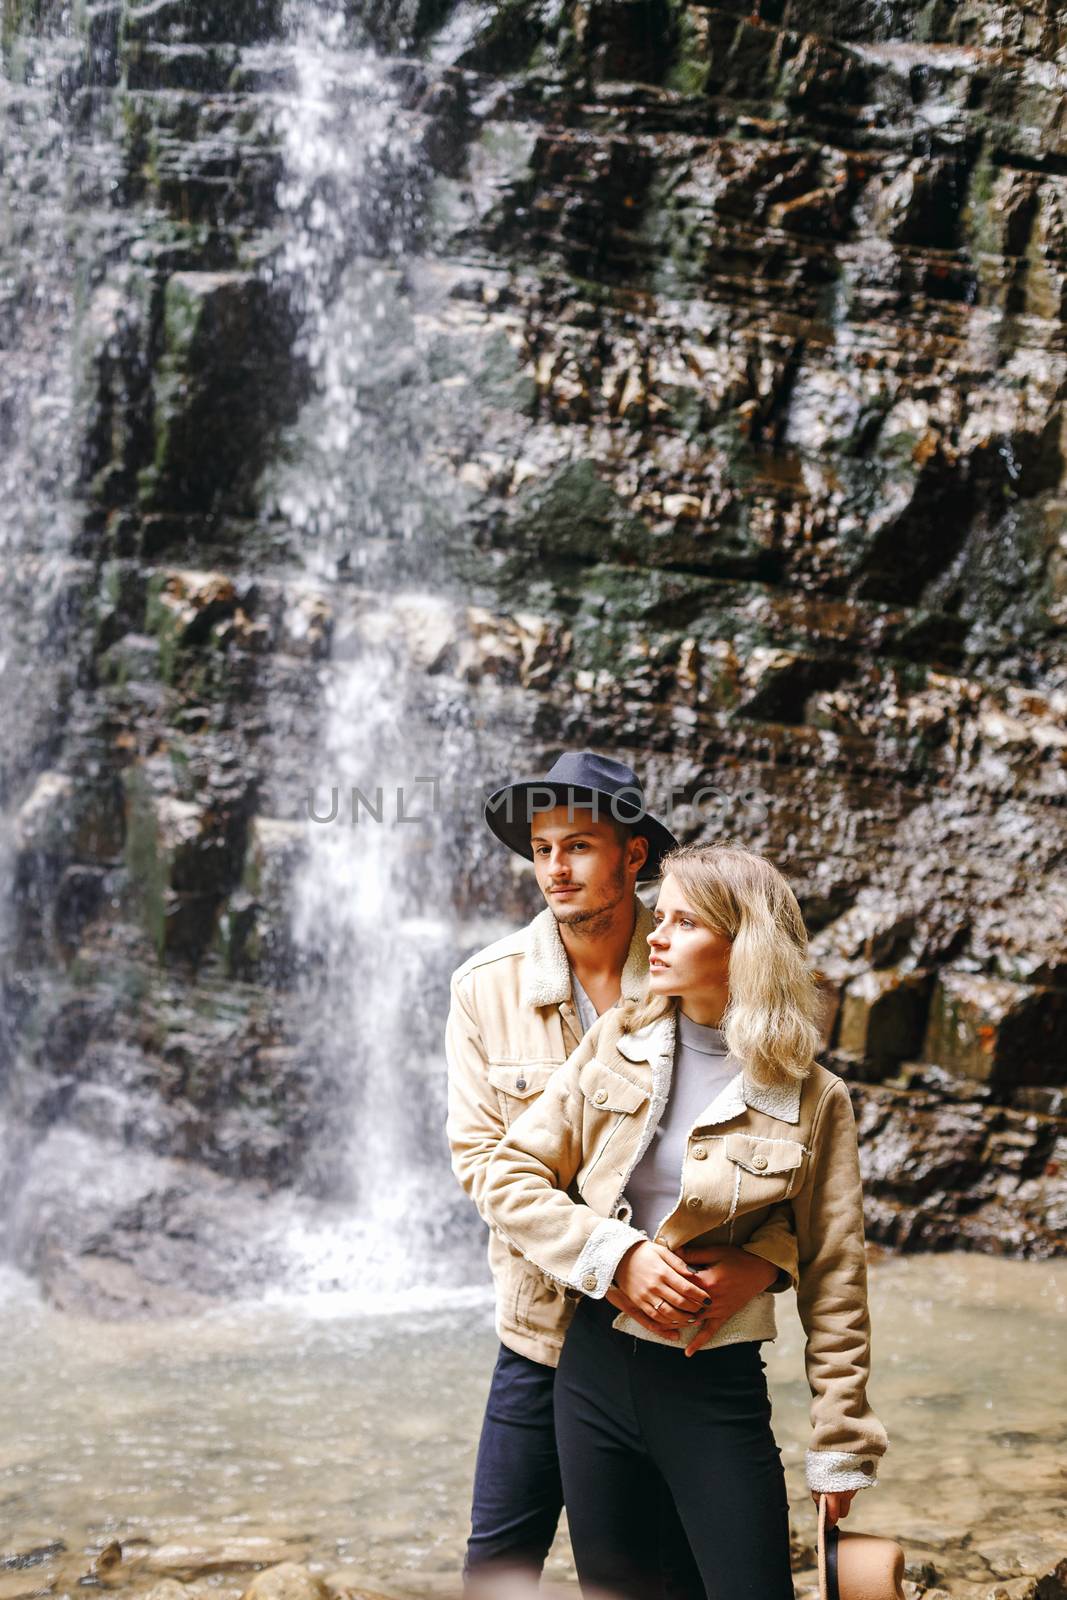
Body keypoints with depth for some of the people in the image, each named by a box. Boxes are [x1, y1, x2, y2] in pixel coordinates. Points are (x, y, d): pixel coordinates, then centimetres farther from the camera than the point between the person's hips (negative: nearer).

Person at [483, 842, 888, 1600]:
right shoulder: (618, 1044, 2)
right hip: (597, 1367, 3)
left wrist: (841, 1445, -1)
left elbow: (833, 1282, -2)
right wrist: (617, 1255, -14)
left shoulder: (811, 1100, -5)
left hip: (718, 1392, -3)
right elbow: (511, 1176, 1)